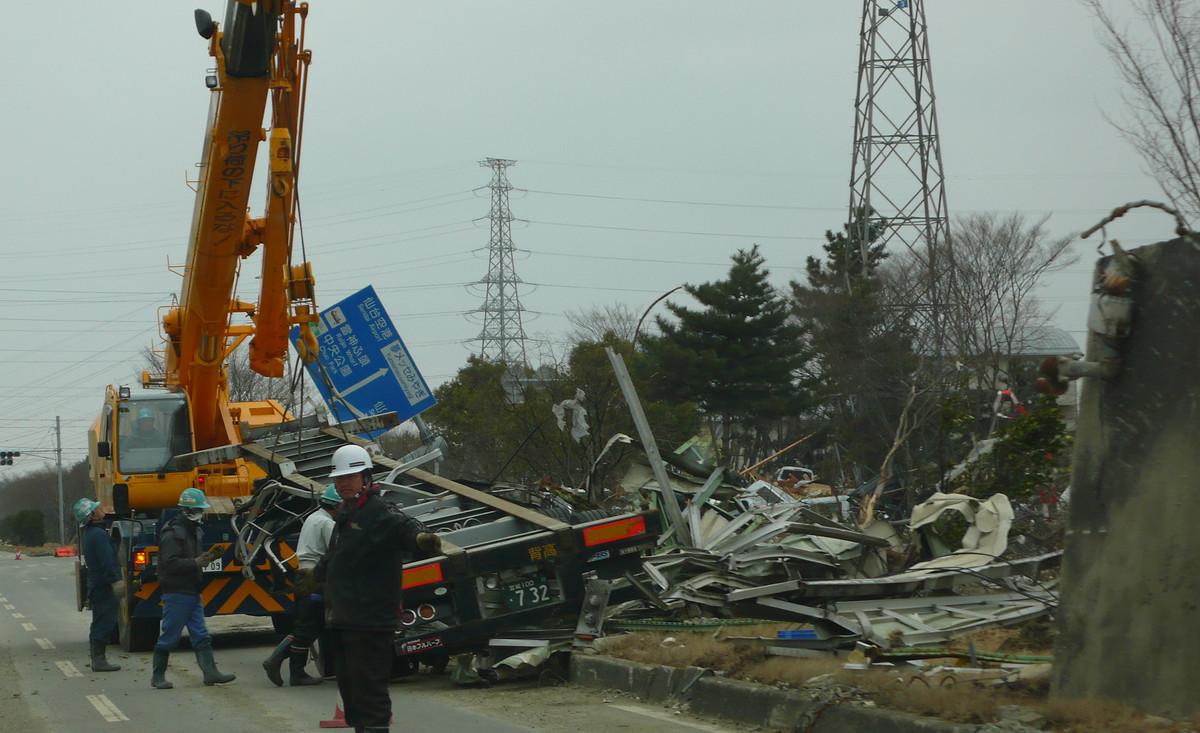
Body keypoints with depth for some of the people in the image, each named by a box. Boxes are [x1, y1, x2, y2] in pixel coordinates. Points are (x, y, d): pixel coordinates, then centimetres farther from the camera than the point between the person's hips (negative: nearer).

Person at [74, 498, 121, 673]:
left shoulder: (88, 533, 16)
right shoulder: (98, 534, -18)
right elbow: (107, 561, -24)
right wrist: (116, 580, -26)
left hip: (95, 585, 10)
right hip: (103, 587, -10)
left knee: (100, 624, 16)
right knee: (104, 623, -7)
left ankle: (97, 659, 21)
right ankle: (99, 660, -7)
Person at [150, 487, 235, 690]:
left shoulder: (194, 531, 16)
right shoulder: (172, 534, -14)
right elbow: (170, 563, -23)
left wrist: (208, 557, 6)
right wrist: (195, 563, -25)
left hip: (192, 592, 9)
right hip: (176, 593, -9)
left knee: (201, 636, 4)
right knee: (168, 636, -2)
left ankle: (210, 673, 2)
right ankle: (158, 677, 7)